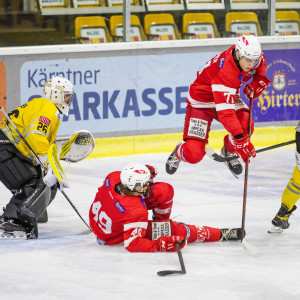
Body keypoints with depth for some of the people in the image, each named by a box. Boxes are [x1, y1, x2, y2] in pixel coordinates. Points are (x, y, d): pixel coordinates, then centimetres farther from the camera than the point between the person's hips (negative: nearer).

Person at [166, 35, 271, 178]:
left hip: (229, 95, 6)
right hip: (202, 101, -6)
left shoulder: (253, 57, -18)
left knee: (245, 125, -25)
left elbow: (259, 73, 9)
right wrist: (240, 139, -50)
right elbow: (225, 110, -45)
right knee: (193, 155, -13)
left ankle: (229, 151, 9)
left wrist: (256, 84, -14)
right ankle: (179, 152, 27)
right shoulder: (224, 70, -40)